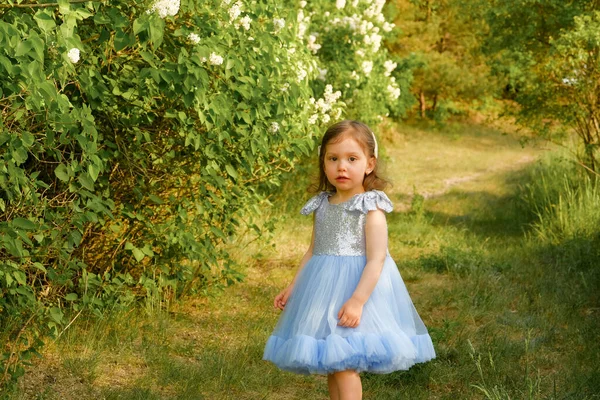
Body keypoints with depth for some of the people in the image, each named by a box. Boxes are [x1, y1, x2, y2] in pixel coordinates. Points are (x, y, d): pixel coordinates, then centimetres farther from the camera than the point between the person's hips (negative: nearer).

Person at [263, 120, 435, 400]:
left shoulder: (370, 209, -12)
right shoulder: (323, 206, 8)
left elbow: (376, 259, -18)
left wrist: (357, 300, -26)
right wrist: (292, 287, 15)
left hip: (359, 285, -7)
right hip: (324, 289, 7)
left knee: (343, 364, -11)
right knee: (330, 364, 13)